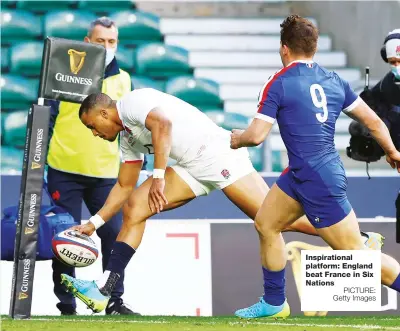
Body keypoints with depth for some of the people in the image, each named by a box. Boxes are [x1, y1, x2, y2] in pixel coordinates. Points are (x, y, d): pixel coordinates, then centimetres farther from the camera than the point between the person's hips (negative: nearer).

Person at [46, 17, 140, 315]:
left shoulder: (122, 80, 10)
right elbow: (47, 114, 2)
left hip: (106, 173, 2)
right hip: (64, 170, -2)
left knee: (114, 235, -4)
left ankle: (115, 300, 5)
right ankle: (66, 303, 7)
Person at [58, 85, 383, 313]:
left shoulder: (132, 102, -8)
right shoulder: (128, 136, 22)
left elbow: (162, 122, -27)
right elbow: (124, 186, 30)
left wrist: (159, 176, -27)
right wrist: (95, 222, 26)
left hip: (216, 152, -10)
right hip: (192, 169, 10)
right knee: (133, 208, 0)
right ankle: (102, 291, -4)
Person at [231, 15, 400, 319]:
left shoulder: (279, 84, -12)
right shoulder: (334, 81, 7)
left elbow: (256, 135, -13)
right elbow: (374, 121, 10)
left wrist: (237, 140, 10)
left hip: (318, 182, -8)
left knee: (357, 253, -3)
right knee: (265, 225, 19)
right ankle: (274, 304, 28)